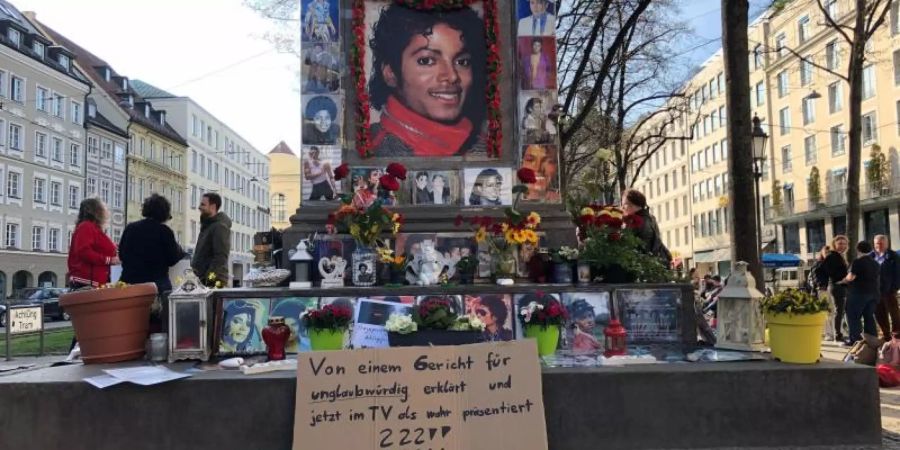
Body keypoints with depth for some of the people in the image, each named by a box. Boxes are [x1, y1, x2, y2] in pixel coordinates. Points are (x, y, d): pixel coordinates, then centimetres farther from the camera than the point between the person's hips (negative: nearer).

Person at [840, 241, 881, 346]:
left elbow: (850, 277, -18)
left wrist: (842, 281, 1)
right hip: (873, 293, 7)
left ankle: (855, 340, -5)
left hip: (858, 293, -7)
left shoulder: (858, 262, -12)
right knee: (869, 317, 12)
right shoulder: (876, 263, 12)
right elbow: (875, 277, 19)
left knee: (853, 317, -1)